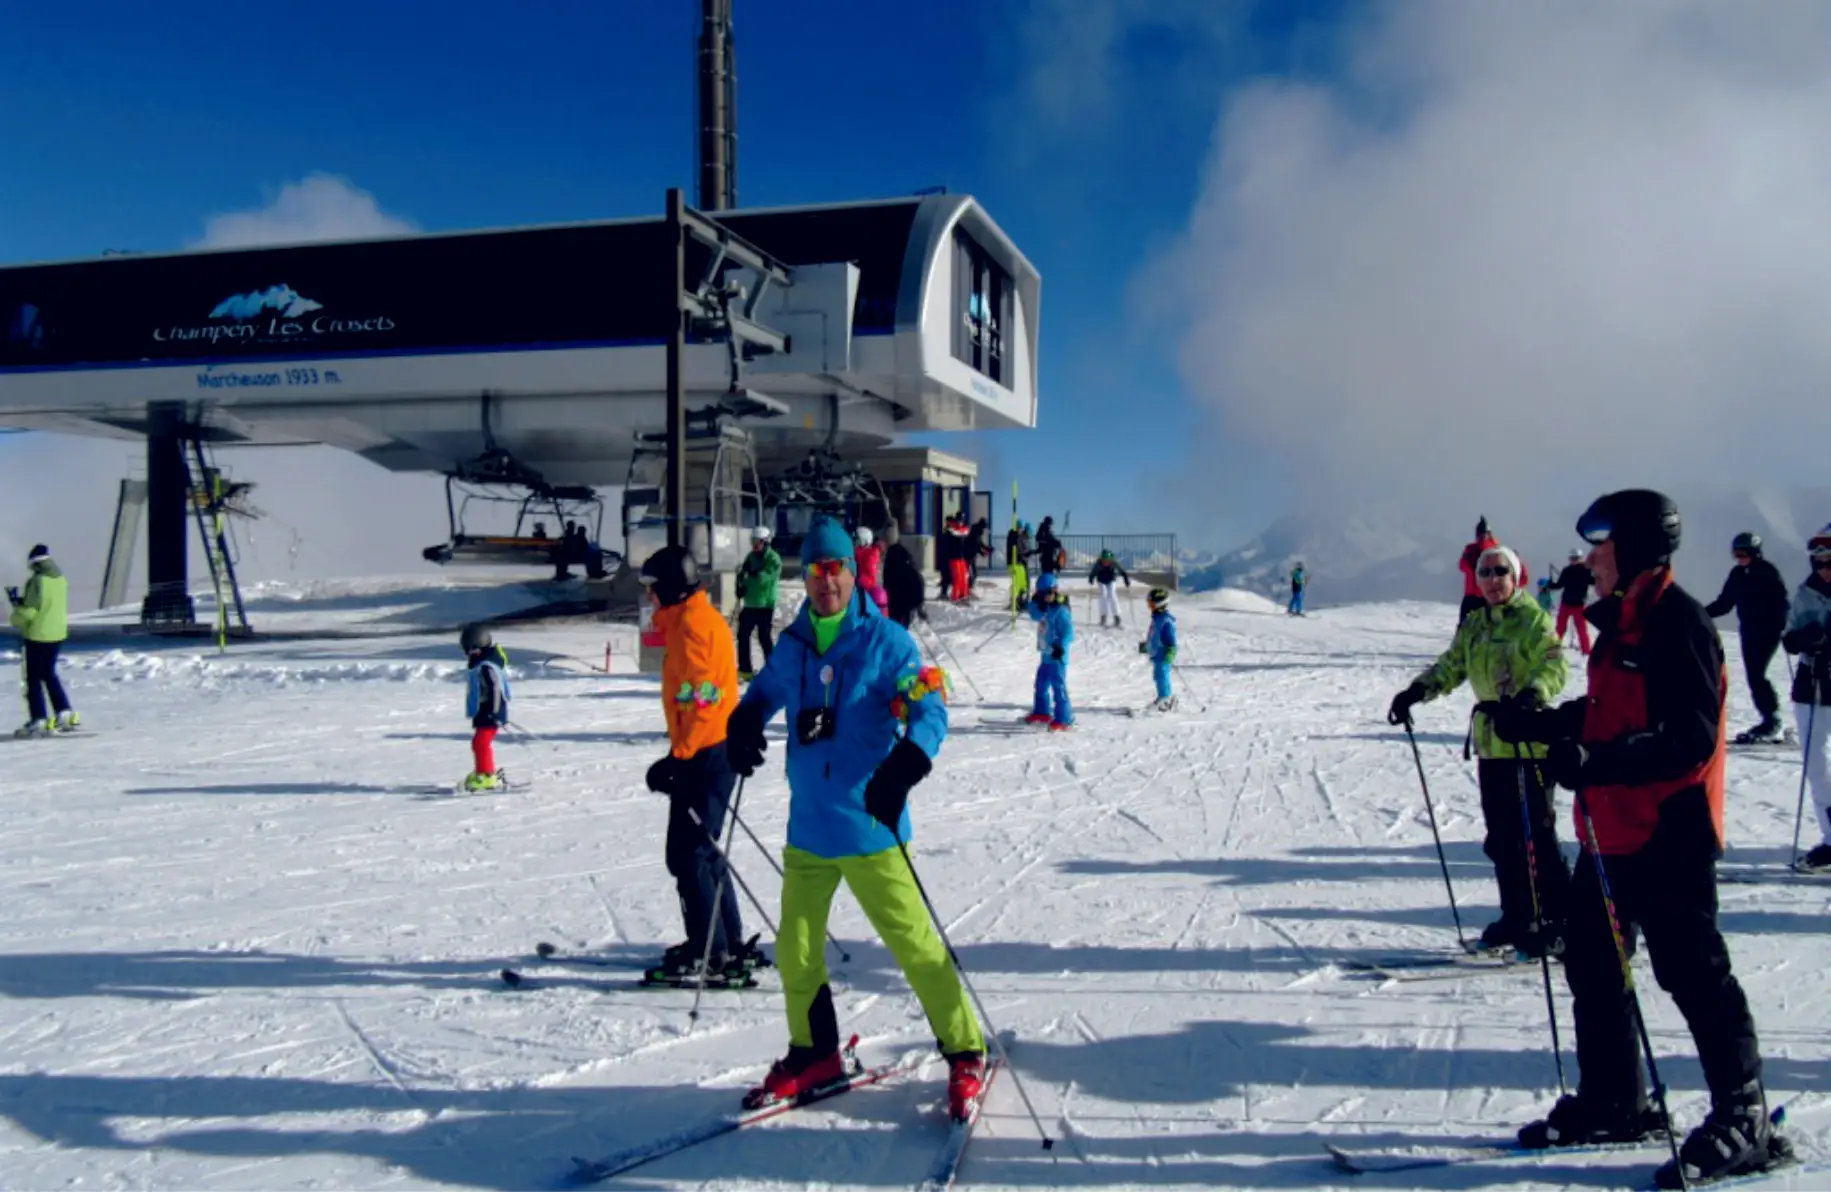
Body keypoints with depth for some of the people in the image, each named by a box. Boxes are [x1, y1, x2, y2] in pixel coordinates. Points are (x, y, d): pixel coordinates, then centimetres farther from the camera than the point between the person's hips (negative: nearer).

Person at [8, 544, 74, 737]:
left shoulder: (38, 581, -19)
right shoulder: (61, 580, 4)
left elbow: (29, 610, -18)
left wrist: (16, 618, 3)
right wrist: (21, 601, 14)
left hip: (38, 634, -7)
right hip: (58, 633, 7)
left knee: (34, 678, 2)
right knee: (49, 674, 21)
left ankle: (38, 721, 2)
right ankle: (65, 713, 19)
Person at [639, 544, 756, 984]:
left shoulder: (692, 624, -15)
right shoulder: (697, 618, 17)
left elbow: (701, 696, -22)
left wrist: (678, 758, -23)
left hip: (704, 755, -10)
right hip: (712, 751, 10)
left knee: (688, 854, -6)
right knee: (702, 850, 17)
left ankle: (709, 955, -3)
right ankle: (728, 945, 24)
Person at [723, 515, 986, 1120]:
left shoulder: (885, 641, -8)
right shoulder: (792, 646, 6)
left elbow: (929, 708, -15)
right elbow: (765, 691, 23)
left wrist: (902, 769, -32)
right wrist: (745, 723, 0)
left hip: (869, 827, -5)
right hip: (808, 828, 5)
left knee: (913, 943, -1)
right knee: (795, 950, 12)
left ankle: (965, 1054, 15)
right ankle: (814, 1054, 32)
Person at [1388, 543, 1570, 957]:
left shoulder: (1534, 619, -7)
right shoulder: (1473, 625, 14)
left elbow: (1555, 666, -18)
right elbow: (1451, 667, 16)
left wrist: (1530, 695, -36)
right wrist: (1415, 692, 1)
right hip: (1490, 743, 7)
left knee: (1535, 835, -6)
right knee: (1501, 838, 10)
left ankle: (1554, 922, 3)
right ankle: (1517, 917, 20)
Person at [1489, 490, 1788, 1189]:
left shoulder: (1678, 624, -17)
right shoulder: (1622, 621, 13)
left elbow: (1690, 740, -24)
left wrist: (1596, 761, -34)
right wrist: (1537, 725, 13)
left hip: (1667, 836, -10)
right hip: (1613, 831, 10)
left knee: (1693, 973, -2)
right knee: (1591, 962, 14)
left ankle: (1745, 1122, 11)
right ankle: (1614, 1103, 28)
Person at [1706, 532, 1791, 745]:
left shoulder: (1767, 572, -10)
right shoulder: (1737, 574, 7)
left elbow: (1780, 600, -16)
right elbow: (1724, 603, 14)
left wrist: (1782, 624, -30)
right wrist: (1702, 613, 4)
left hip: (1768, 632, -7)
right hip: (1748, 632, 7)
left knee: (1756, 675, -13)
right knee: (1754, 677, 5)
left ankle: (1772, 721, -3)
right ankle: (1771, 722, 13)